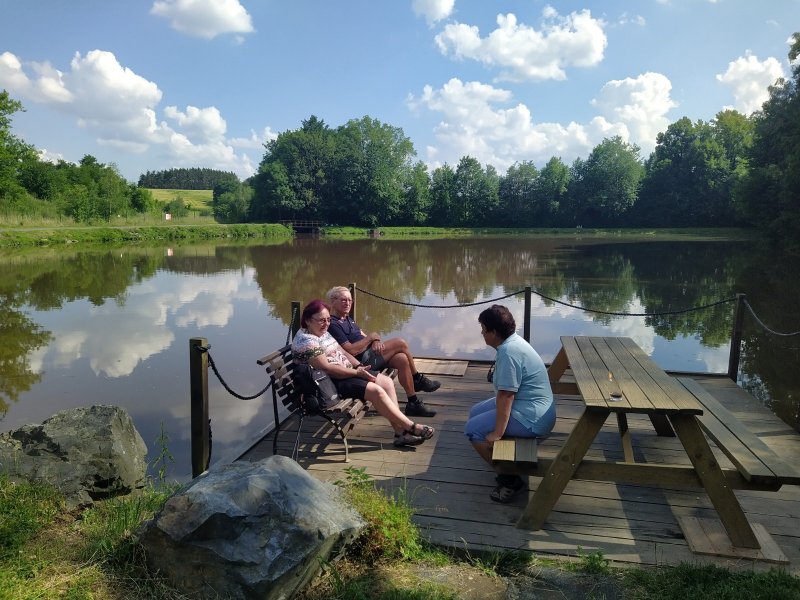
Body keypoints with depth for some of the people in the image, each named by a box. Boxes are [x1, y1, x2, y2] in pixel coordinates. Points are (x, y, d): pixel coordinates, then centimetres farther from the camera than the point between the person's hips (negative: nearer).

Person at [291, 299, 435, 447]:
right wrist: (357, 372, -19)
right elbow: (327, 368, -23)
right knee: (376, 391, -22)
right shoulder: (305, 341, -18)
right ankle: (411, 427, -9)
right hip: (331, 383, -10)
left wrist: (359, 366, 0)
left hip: (346, 372, 11)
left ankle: (400, 432, -7)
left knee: (387, 382, -2)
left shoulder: (323, 333, 13)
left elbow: (342, 352, 17)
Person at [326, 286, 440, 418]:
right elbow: (351, 350, -21)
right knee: (401, 343, -16)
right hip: (363, 359, -9)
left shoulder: (347, 319, 21)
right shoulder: (333, 324, -12)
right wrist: (371, 337, -10)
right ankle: (419, 380, 1)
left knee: (402, 359, -15)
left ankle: (413, 403, -5)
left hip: (370, 353, 9)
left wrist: (376, 341, -4)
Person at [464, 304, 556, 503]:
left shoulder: (508, 352, -25)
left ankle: (511, 478, -1)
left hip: (532, 418, -10)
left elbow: (505, 396, -26)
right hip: (528, 407, 11)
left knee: (473, 429, -9)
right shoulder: (512, 341, 7)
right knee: (476, 412, 16)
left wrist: (497, 433, -21)